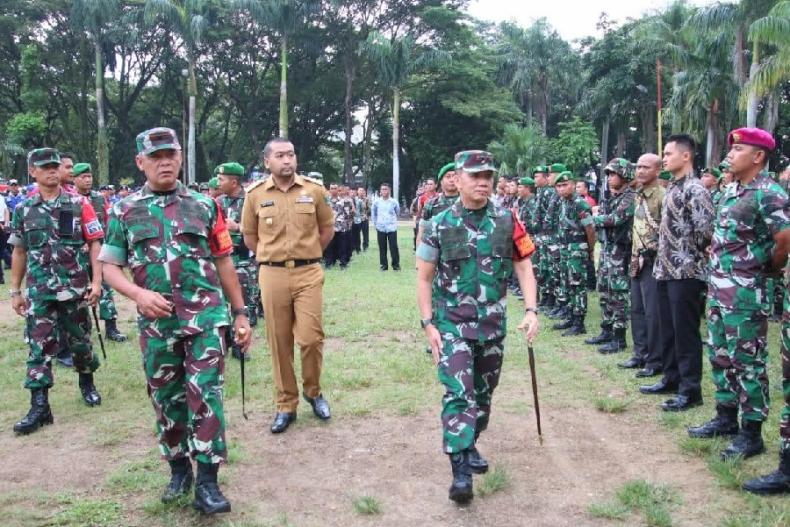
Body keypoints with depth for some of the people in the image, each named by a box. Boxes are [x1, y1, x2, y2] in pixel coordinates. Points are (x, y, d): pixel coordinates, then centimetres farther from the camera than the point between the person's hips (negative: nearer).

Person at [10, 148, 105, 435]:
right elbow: (19, 252, 11)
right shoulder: (23, 209, 5)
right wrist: (15, 290, 10)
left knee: (80, 341, 12)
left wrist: (96, 281, -11)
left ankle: (87, 383, 37)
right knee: (39, 347, -1)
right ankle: (39, 407, 2)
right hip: (39, 292, 1)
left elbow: (95, 244, -3)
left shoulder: (79, 204, -3)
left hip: (75, 288, -1)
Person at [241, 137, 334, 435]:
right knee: (279, 342, 6)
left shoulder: (314, 190, 1)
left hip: (309, 273, 0)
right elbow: (249, 237, 12)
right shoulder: (255, 195, 1)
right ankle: (286, 405, 19)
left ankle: (313, 391, 22)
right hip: (272, 275, 1)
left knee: (311, 337, -5)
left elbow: (327, 229, 12)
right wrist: (272, 258, 13)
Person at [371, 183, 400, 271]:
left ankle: (396, 264, 5)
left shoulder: (393, 202, -5)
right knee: (382, 247, 6)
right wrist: (375, 223, 11)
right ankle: (383, 265, 14)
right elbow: (373, 213, 13)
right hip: (380, 228, 1)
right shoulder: (376, 202, -1)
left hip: (392, 227, -1)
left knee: (394, 247, -4)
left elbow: (398, 212, 12)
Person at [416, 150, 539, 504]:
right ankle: (460, 470, -10)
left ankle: (470, 445, 36)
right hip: (452, 323, -3)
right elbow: (424, 278, -1)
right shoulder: (438, 226, -6)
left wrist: (531, 310, -8)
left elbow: (523, 266, 3)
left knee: (484, 392, 15)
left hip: (493, 323, 3)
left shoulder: (507, 222, -1)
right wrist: (428, 323, -8)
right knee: (458, 393, -12)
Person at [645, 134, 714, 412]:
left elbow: (706, 231, -21)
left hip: (686, 272, -9)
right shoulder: (672, 188, 15)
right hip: (666, 271, 9)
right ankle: (672, 378, 27)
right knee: (669, 329, 16)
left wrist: (689, 255, -8)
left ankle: (690, 390, 5)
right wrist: (663, 260, 13)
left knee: (686, 332, -3)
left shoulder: (695, 189, -13)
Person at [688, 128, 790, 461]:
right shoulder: (731, 190, 12)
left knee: (747, 361, -1)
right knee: (720, 355, 17)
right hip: (718, 288, 9)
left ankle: (751, 433, 10)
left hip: (746, 293, -9)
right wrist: (717, 253, 11)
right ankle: (726, 417, 31)